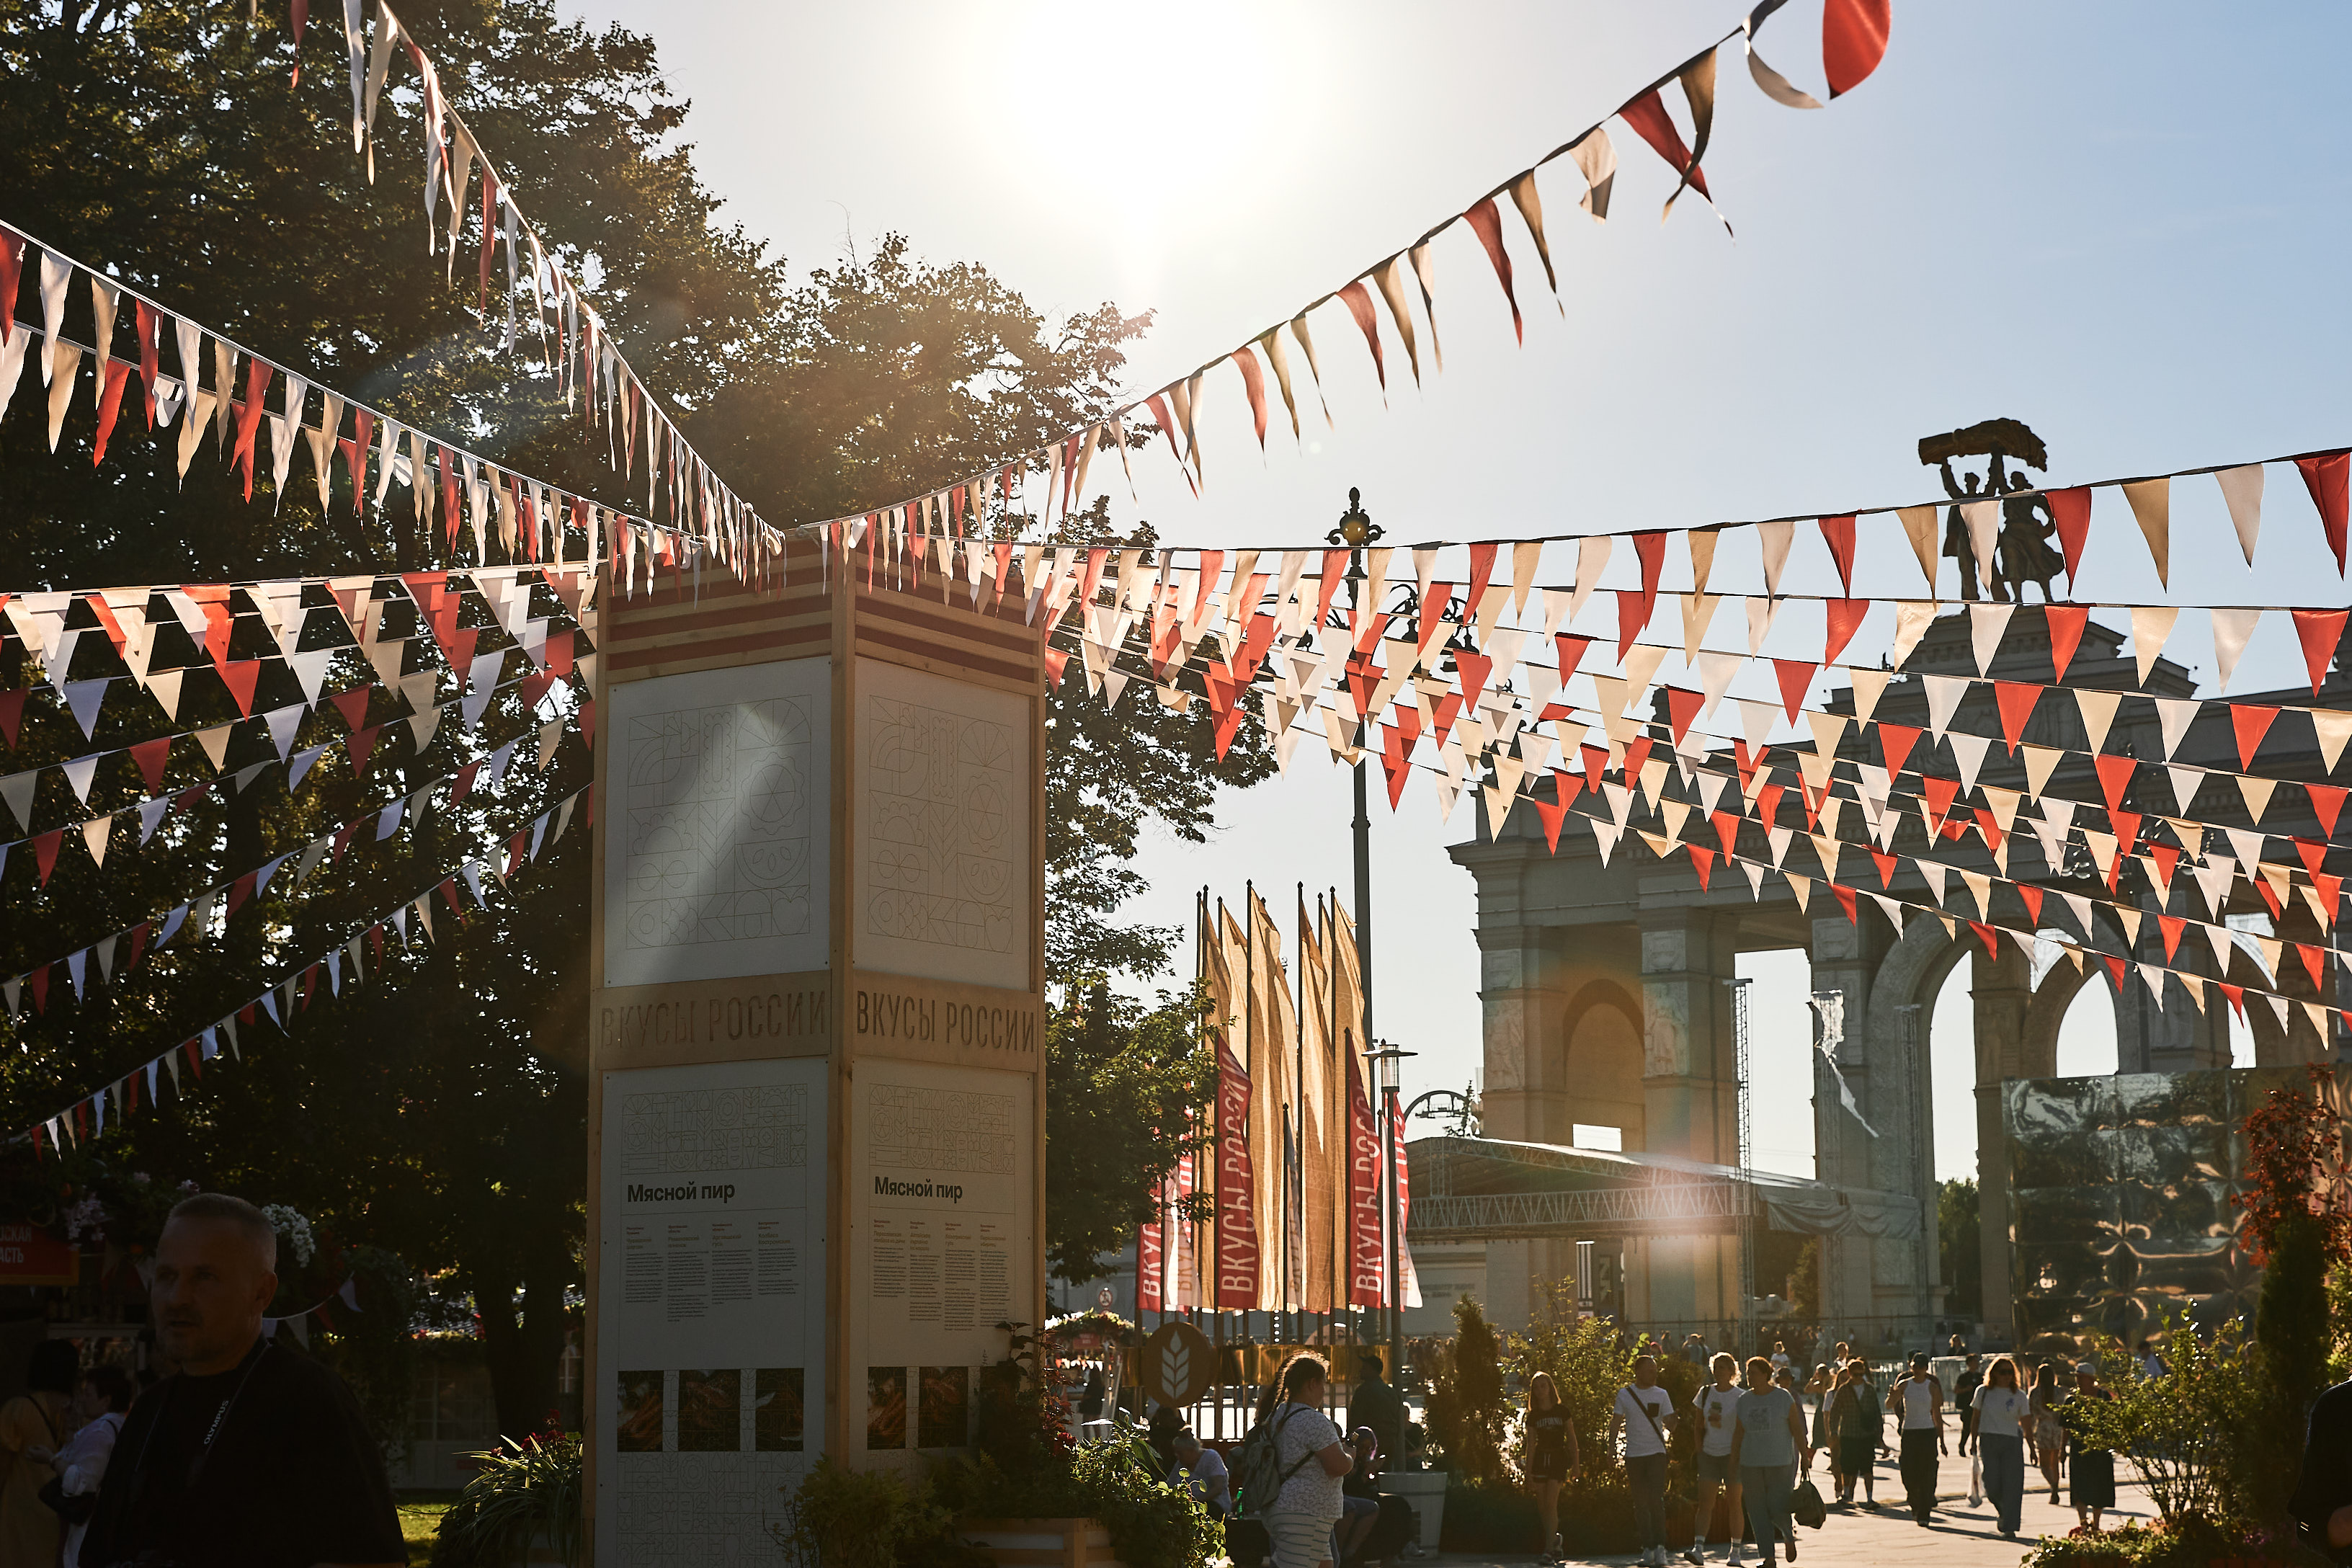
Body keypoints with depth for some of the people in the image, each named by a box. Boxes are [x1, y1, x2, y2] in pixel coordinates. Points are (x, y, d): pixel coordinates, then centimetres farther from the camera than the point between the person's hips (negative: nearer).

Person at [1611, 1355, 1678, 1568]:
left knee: (1656, 1500, -14)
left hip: (1656, 1454, -2)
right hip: (1633, 1455, 2)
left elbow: (1668, 1420, -1)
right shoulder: (1624, 1394, 5)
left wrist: (1672, 1421, -24)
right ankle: (1648, 1547, 15)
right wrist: (1611, 1448, 0)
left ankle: (1660, 1548, -12)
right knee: (1640, 1503, 5)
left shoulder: (1661, 1395, 4)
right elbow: (1616, 1422, 8)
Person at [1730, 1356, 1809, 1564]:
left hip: (1780, 1462, -4)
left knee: (1777, 1508, -10)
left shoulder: (1784, 1397, -4)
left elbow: (1797, 1429, -2)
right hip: (1751, 1464, 4)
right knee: (1757, 1511, 1)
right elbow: (1738, 1433, 9)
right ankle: (1768, 1557, 9)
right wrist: (1733, 1463, 6)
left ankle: (1789, 1536, 23)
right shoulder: (1744, 1400, 6)